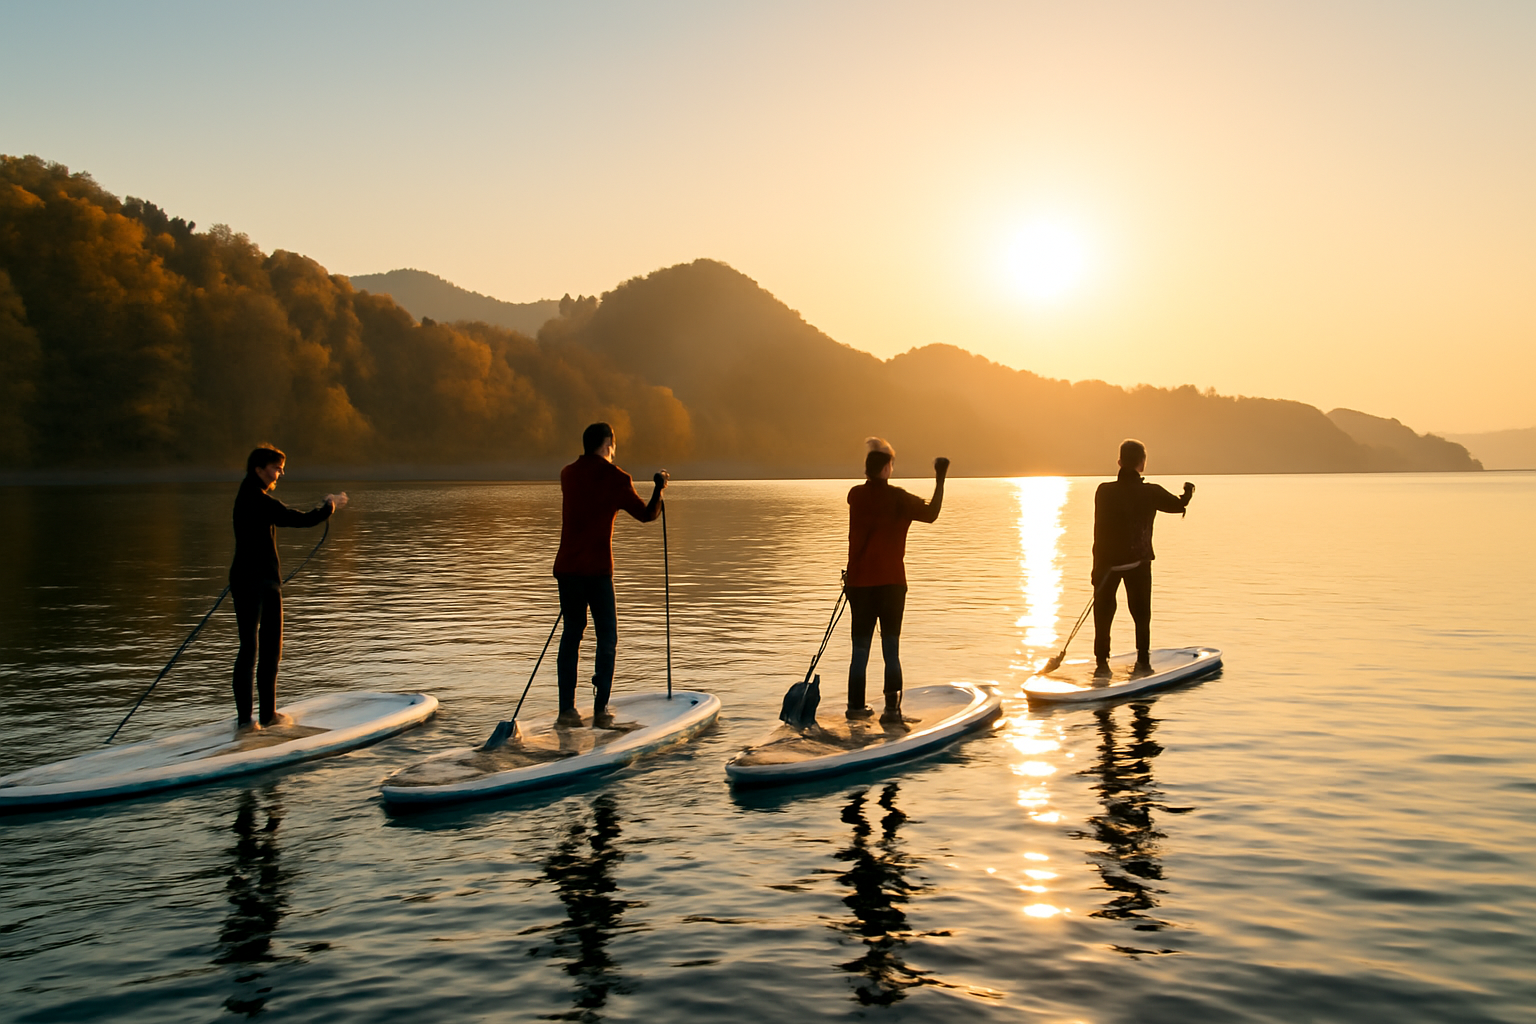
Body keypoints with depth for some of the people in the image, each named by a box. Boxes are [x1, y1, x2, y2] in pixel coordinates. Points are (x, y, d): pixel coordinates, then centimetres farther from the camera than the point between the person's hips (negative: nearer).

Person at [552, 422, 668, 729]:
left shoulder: (568, 474, 9)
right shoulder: (616, 478, -4)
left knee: (572, 633, 12)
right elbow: (647, 514, 6)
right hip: (597, 569, -5)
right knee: (607, 638, 5)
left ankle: (567, 710, 9)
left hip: (566, 567, 5)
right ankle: (601, 711, 2)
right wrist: (659, 489, 24)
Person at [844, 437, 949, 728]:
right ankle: (891, 710, -6)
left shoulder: (855, 495, 5)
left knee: (860, 648, 12)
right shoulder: (896, 497, -9)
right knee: (891, 649, -1)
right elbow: (931, 514, -13)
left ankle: (856, 707, 18)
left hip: (859, 581, 4)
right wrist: (940, 480, -6)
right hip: (890, 582, -4)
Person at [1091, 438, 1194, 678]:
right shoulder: (1151, 493, -7)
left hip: (1108, 562, 0)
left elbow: (1100, 531, -6)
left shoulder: (1104, 491, -8)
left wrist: (1097, 567, -1)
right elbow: (1179, 505, 13)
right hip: (1138, 562, 0)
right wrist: (1188, 492, 36)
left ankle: (1102, 664, 8)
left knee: (1103, 615, 8)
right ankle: (1143, 662, 16)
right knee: (1141, 614, 13)